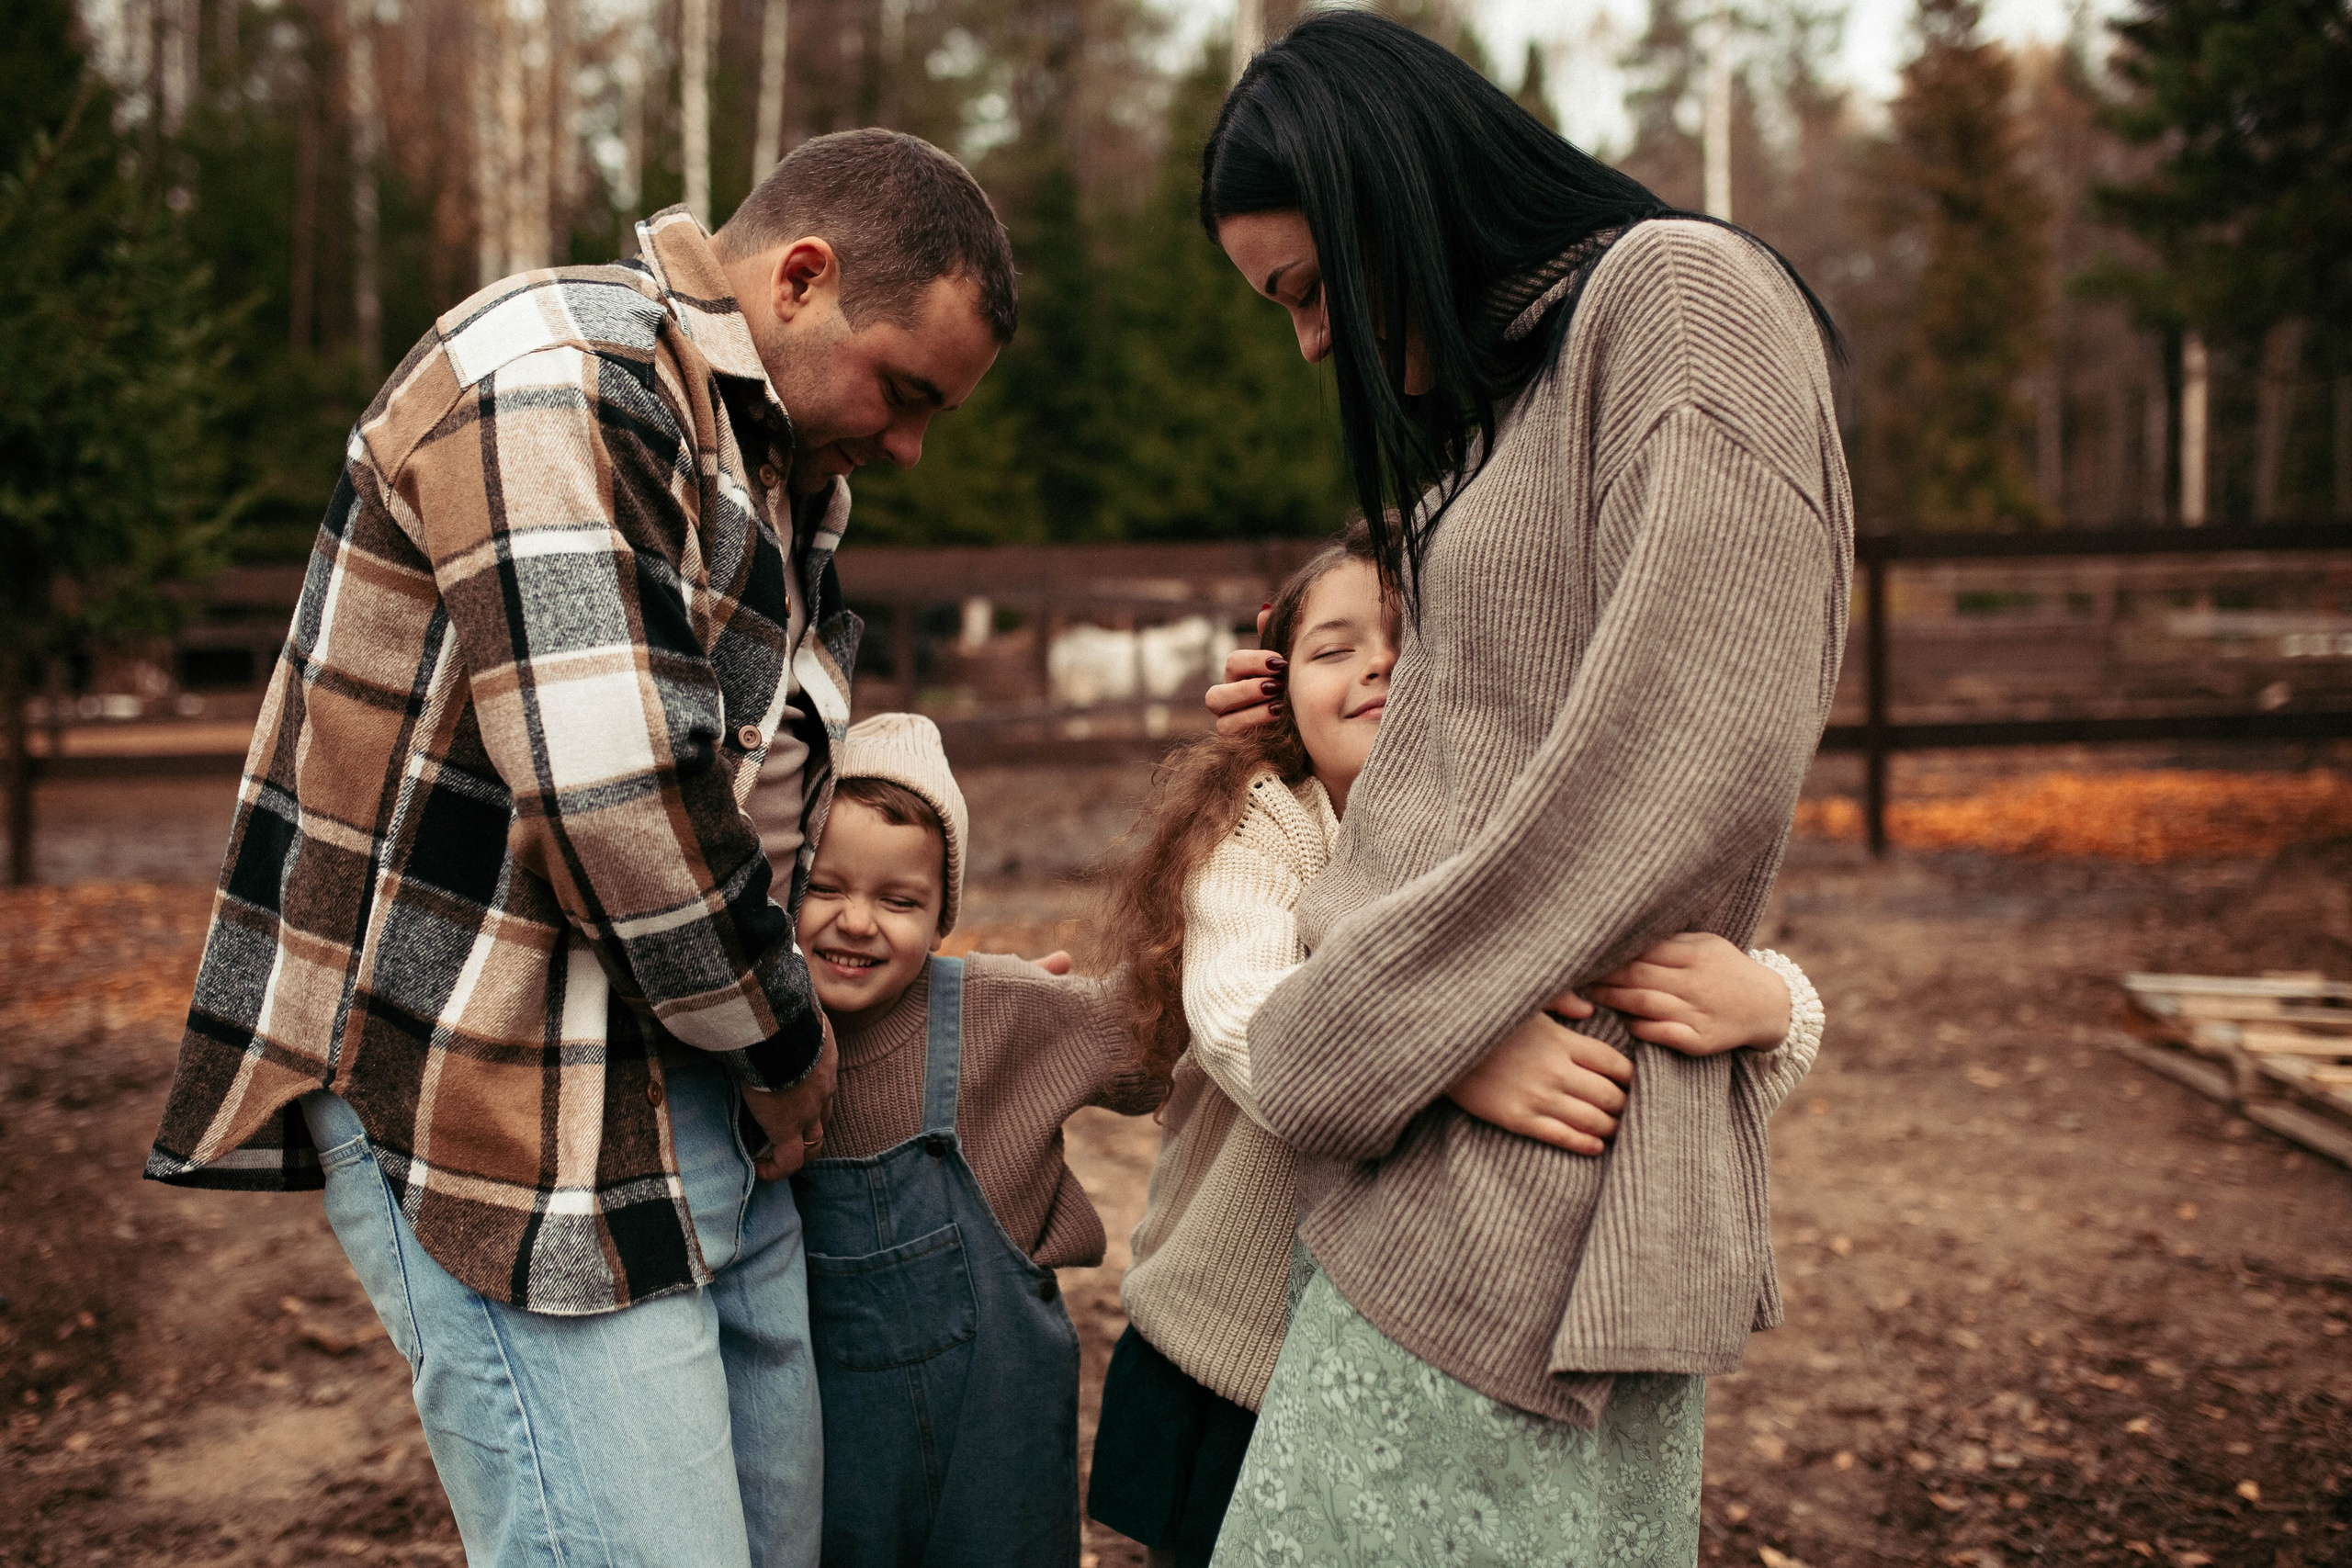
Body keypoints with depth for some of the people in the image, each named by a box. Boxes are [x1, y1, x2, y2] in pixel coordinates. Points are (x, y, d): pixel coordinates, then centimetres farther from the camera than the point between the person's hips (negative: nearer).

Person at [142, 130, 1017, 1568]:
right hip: (511, 1128, -9)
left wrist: (779, 1045, 13)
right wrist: (785, 1040, -8)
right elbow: (616, 789, -23)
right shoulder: (556, 374, -14)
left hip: (714, 1123, 9)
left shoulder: (791, 466, 17)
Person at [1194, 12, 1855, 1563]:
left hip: (1530, 1173, -9)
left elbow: (1692, 771, -18)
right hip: (1441, 1163, 9)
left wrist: (1331, 1044, -12)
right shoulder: (1499, 390, 22)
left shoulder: (1678, 299, -7)